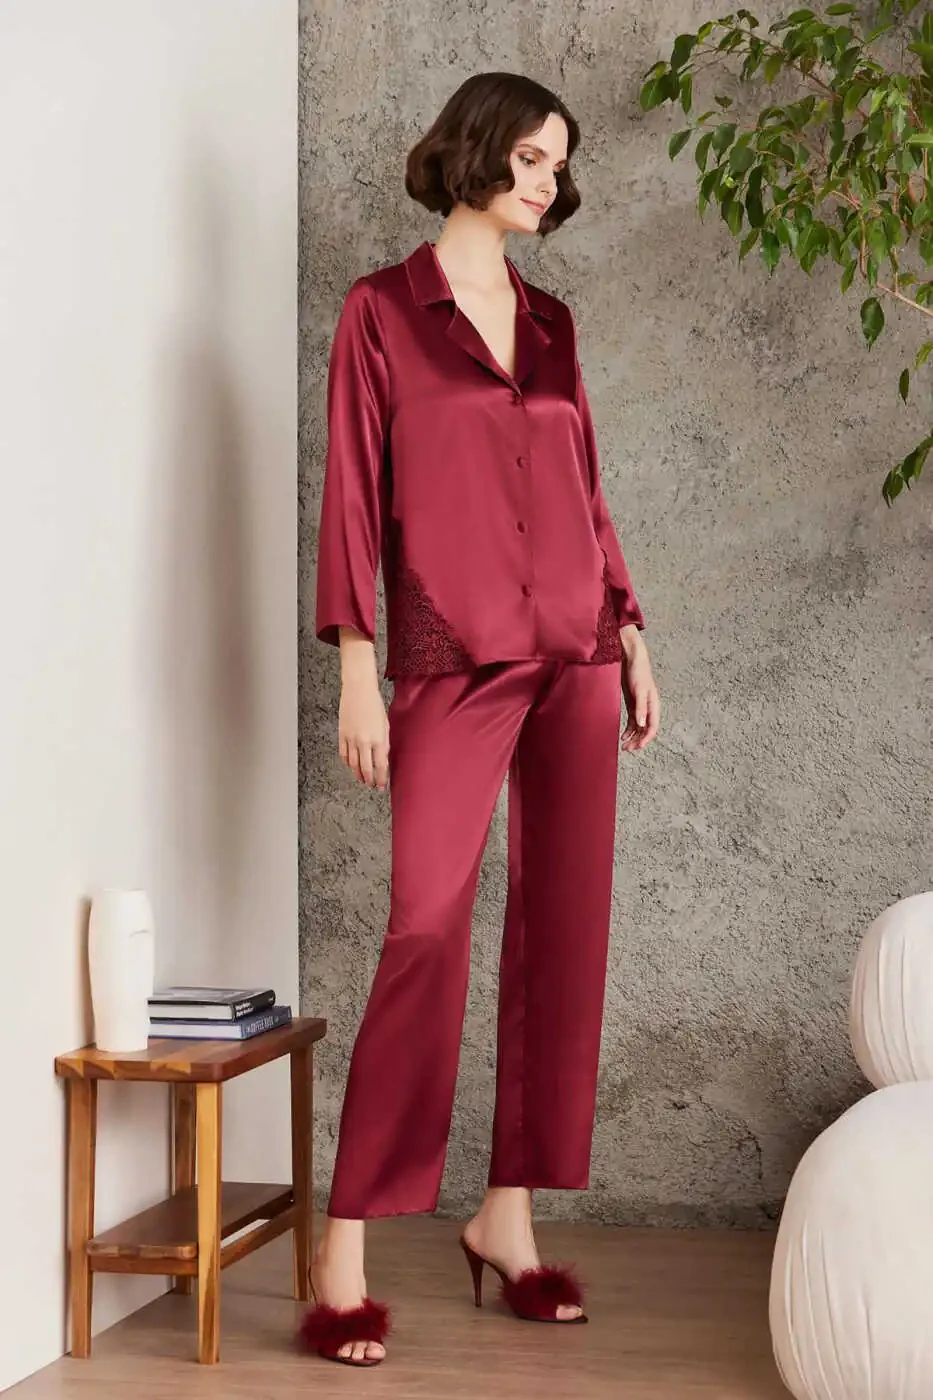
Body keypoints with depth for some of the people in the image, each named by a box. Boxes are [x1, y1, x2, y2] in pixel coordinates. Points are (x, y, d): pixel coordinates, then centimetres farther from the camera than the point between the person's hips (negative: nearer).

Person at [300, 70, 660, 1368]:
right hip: (453, 662, -5)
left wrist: (630, 636, 12)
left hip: (575, 653, 6)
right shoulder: (382, 310, 1)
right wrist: (356, 670, -10)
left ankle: (511, 1215, 15)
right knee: (428, 933, -12)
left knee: (562, 930, 4)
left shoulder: (551, 322, 16)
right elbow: (353, 495, -4)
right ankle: (344, 1251, -4)